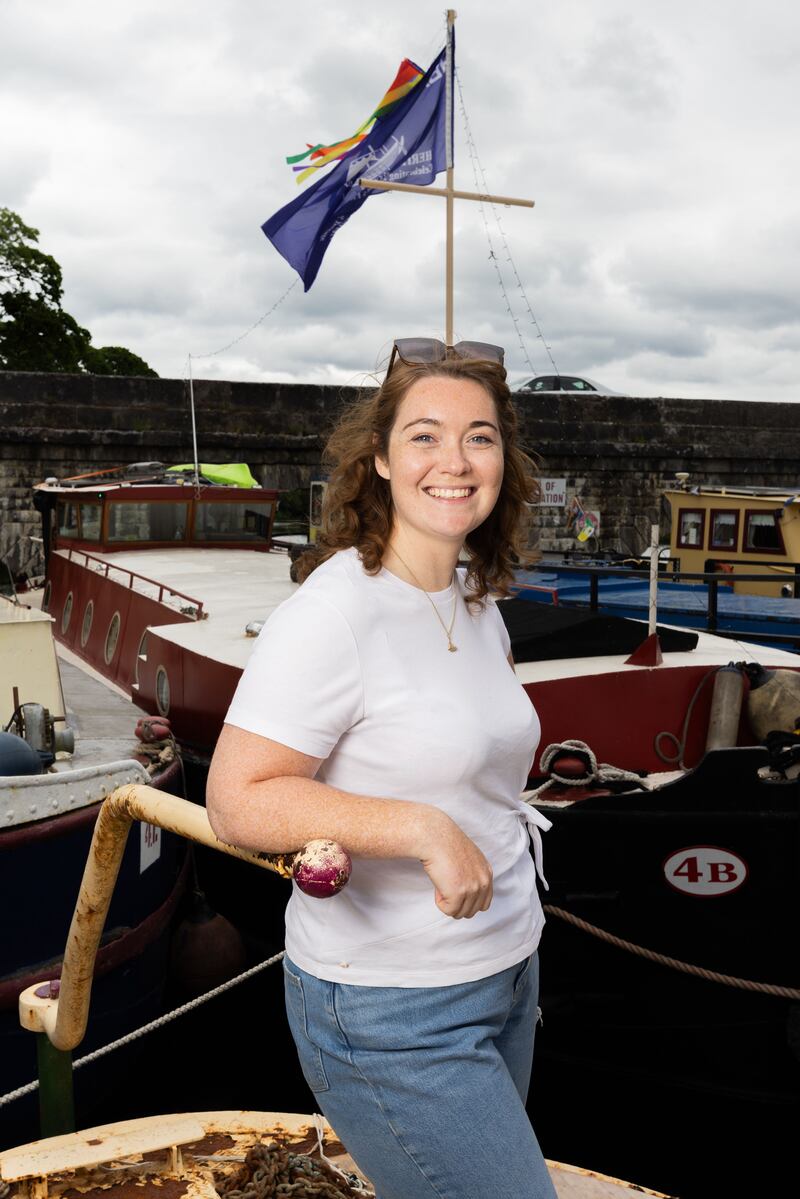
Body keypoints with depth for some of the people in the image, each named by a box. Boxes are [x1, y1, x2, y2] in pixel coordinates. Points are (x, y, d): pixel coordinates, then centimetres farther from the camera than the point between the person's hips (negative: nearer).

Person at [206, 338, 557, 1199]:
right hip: (392, 1019, -8)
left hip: (505, 972, 8)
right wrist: (423, 828, -29)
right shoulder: (331, 613, -21)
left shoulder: (476, 602, 5)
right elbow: (238, 802, -23)